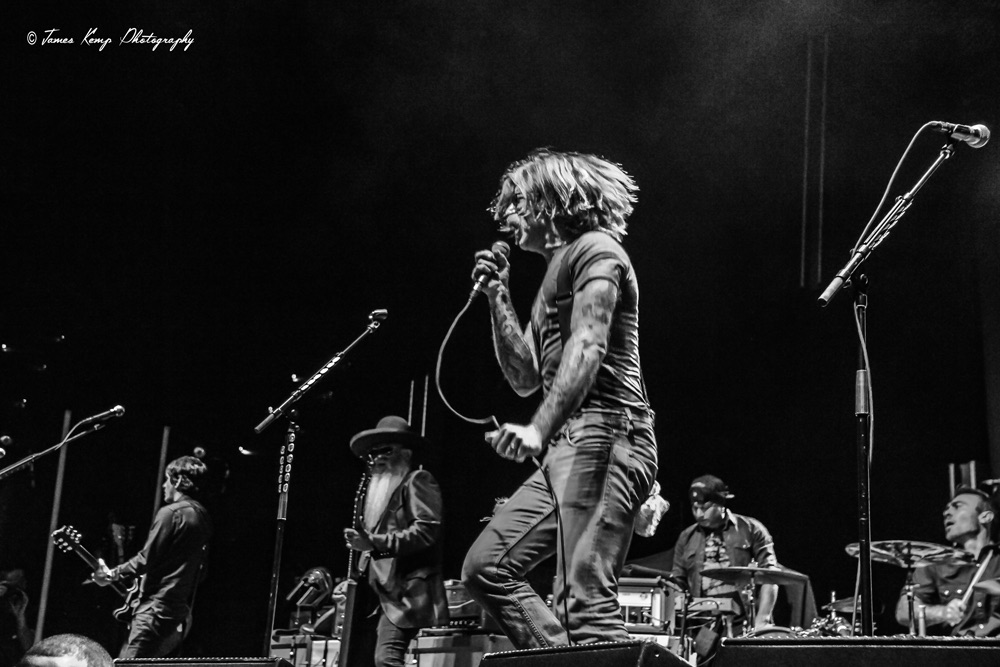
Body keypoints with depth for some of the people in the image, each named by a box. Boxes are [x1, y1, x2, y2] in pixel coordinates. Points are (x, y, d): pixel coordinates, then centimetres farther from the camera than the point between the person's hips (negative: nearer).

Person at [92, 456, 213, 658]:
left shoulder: (170, 512, -11)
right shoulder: (203, 517, 14)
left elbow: (146, 558, -13)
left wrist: (112, 575, 0)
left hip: (157, 608, -9)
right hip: (181, 613, 9)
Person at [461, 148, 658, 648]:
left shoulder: (595, 249, -1)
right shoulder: (555, 275, 27)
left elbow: (588, 347, -18)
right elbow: (524, 378, 25)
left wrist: (538, 430, -31)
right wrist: (498, 298, 17)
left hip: (603, 437, -10)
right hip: (567, 448, 10)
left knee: (583, 596, -19)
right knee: (486, 566, 5)